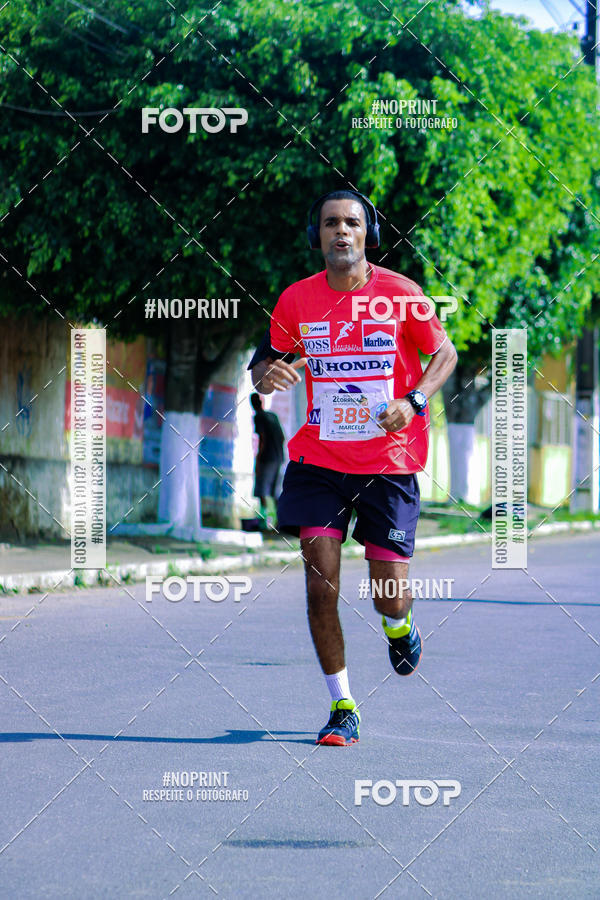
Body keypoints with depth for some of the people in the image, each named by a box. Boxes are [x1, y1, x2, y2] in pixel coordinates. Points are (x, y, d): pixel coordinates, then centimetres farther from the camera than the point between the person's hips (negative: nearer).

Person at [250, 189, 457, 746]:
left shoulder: (400, 293, -6)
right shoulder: (296, 300, -1)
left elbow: (445, 353, 5)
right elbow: (264, 363, 11)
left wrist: (414, 401, -12)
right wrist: (268, 374, -15)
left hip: (389, 462, -1)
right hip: (318, 459, 1)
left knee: (390, 596, -1)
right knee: (320, 585, -10)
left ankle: (398, 625, 39)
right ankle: (342, 708, 5)